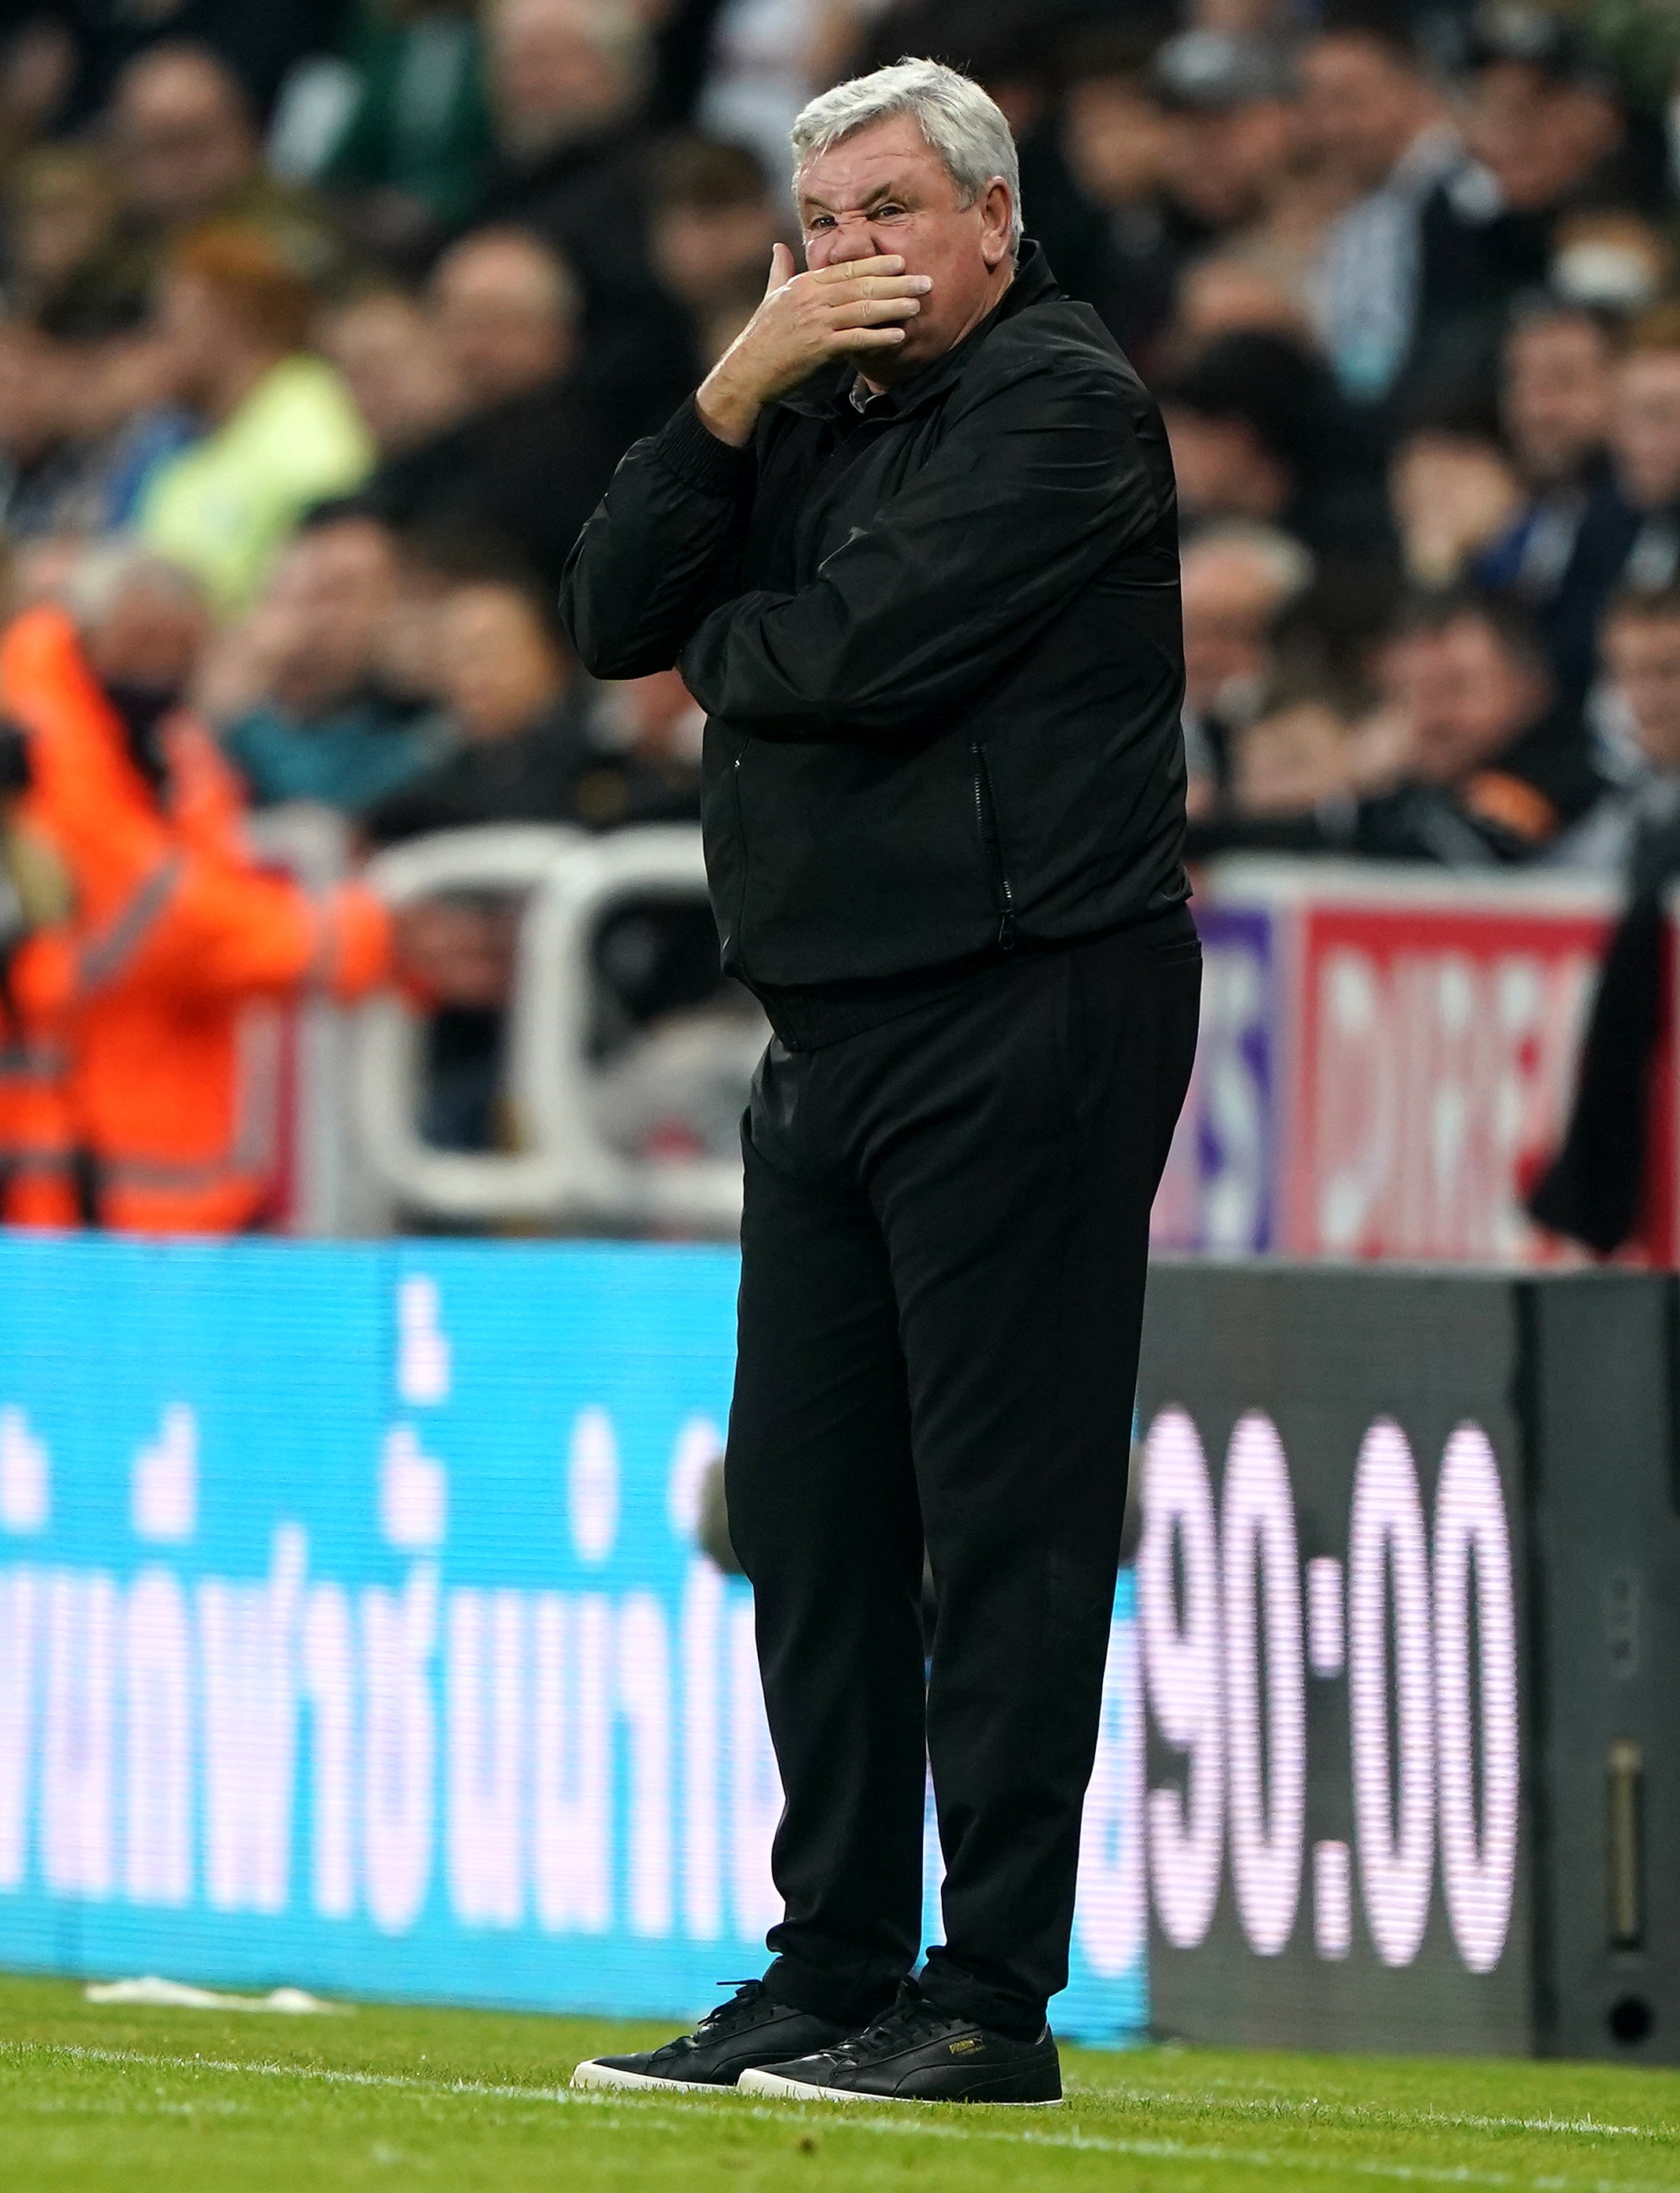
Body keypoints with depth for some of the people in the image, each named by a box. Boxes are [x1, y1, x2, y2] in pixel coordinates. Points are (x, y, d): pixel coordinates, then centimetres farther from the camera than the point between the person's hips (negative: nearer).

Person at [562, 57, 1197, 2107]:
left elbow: (854, 661, -19)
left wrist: (723, 644, 3)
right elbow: (614, 616, 7)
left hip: (1026, 1003, -9)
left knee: (1005, 1514, -7)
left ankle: (992, 1999, -7)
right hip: (834, 1031, 9)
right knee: (807, 1509, 10)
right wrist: (735, 395, -5)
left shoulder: (1060, 403, -9)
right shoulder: (821, 410, 17)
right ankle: (835, 1972, 17)